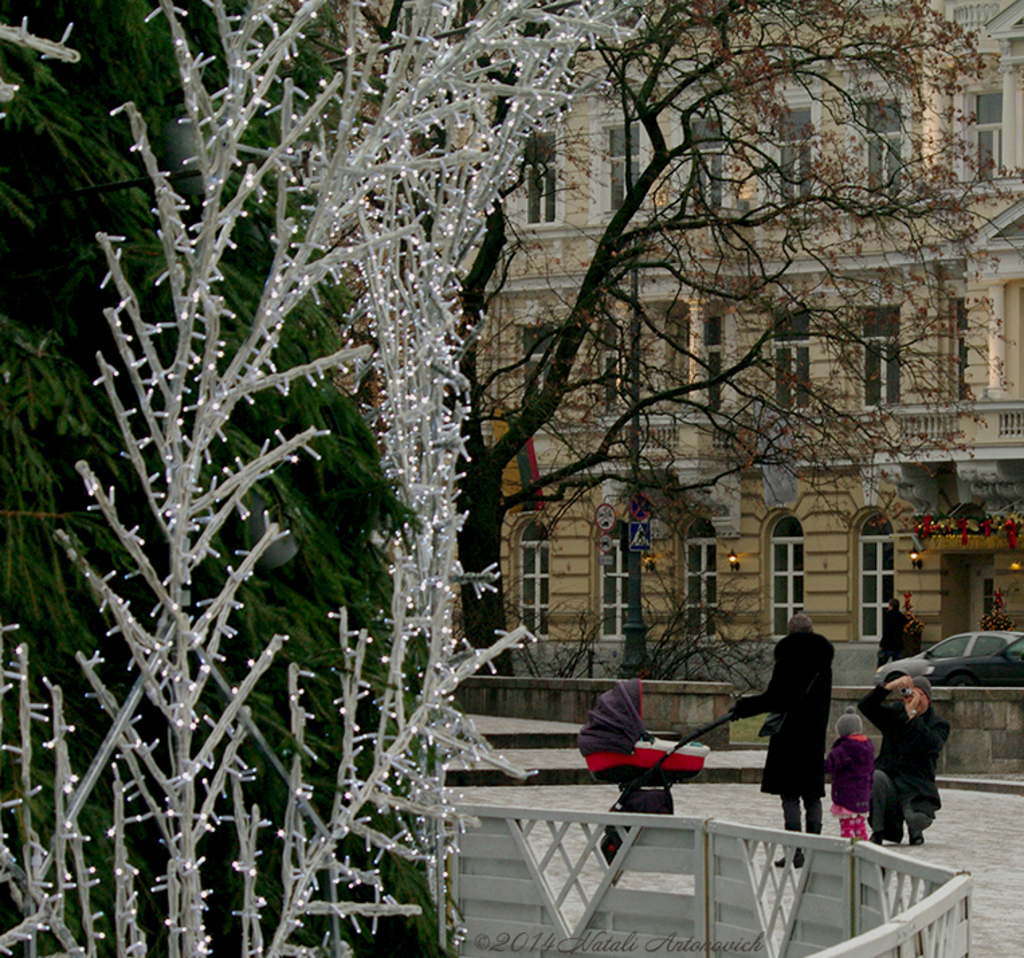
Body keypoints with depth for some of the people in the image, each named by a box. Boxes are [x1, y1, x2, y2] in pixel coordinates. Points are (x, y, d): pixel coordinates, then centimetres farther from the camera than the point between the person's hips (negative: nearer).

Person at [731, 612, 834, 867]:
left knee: (790, 794, -4)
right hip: (815, 734, 6)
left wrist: (743, 707, -2)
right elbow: (824, 700, 14)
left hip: (790, 733, -6)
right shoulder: (823, 661, 8)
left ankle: (795, 851, -9)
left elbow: (773, 699, -14)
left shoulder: (788, 659, -10)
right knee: (812, 794, 11)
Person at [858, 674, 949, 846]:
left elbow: (931, 745, -21)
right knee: (875, 776, -33)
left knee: (917, 822, -27)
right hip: (889, 782, 1)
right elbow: (865, 706, -8)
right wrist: (889, 687, -21)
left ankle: (915, 828, 16)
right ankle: (877, 833, -18)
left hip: (916, 791, -1)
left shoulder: (938, 724, 1)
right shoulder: (894, 713, 9)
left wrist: (912, 714, -23)